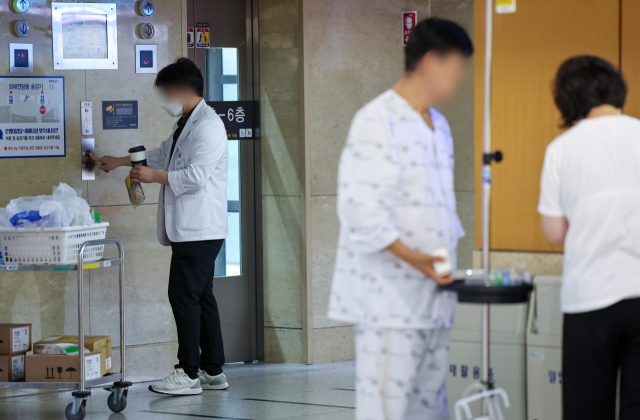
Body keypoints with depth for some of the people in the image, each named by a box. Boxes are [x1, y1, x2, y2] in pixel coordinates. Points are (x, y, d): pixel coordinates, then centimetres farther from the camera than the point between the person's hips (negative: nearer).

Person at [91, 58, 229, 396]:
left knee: (184, 296, -9)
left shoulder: (208, 126, -14)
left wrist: (155, 176, -13)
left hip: (200, 228, -10)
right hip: (190, 228, 10)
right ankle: (213, 370, 15)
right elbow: (161, 156, 34)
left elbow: (196, 176, -23)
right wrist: (118, 162, 36)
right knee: (200, 297, 11)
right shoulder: (186, 125, 19)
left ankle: (189, 374, -6)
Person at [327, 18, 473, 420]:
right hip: (389, 298, -8)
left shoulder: (439, 125, 17)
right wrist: (410, 255, -26)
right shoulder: (377, 121, -11)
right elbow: (360, 206, -19)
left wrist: (450, 260, 14)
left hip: (433, 295, 9)